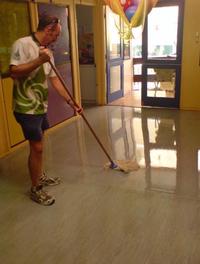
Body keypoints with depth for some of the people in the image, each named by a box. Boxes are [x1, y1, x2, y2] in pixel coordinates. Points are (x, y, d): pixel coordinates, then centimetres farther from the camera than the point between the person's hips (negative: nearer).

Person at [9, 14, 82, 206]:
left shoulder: (47, 52, 10)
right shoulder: (22, 44, -14)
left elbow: (55, 80, 12)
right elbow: (13, 72, -23)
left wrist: (71, 102, 9)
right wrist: (39, 60, -27)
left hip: (41, 107, 8)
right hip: (26, 108, -8)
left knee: (39, 145, 19)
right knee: (37, 147, -3)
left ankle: (40, 177, 37)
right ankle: (35, 189, 13)